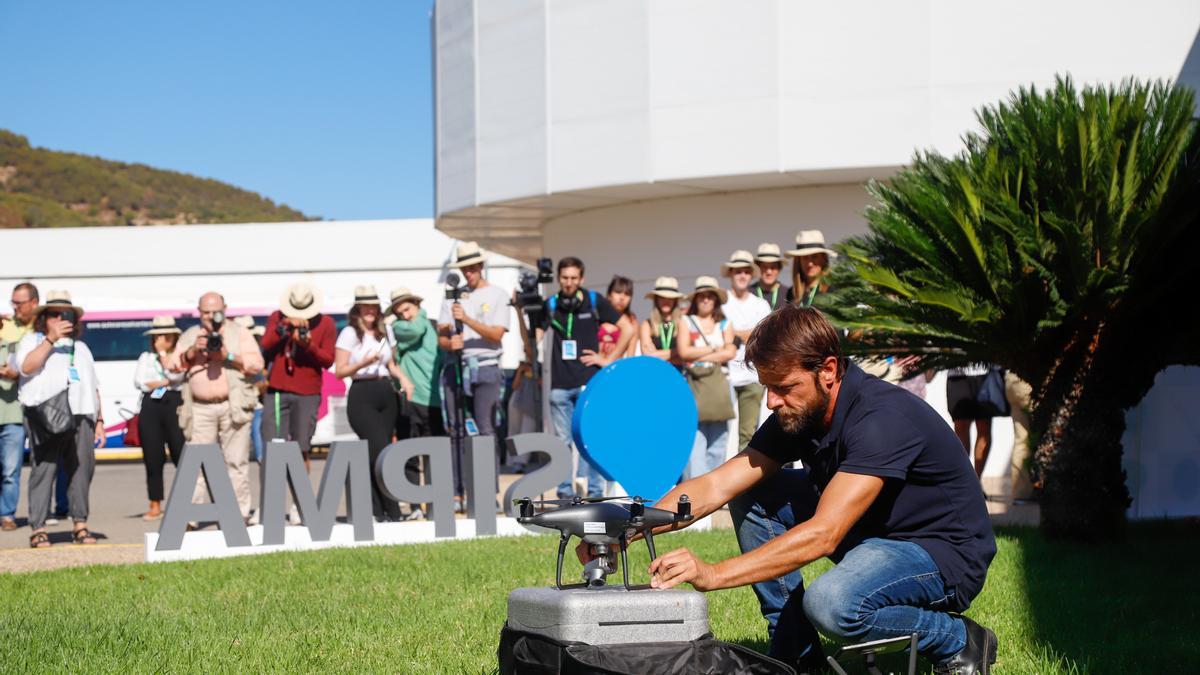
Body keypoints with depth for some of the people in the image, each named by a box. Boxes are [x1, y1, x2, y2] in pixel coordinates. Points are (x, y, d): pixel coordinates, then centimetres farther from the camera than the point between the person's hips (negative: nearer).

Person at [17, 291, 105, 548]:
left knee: (83, 467, -2)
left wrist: (99, 420, 18)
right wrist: (51, 339, -10)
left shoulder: (81, 348, 28)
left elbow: (93, 388, 26)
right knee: (43, 469, -8)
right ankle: (38, 528, -8)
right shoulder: (32, 340, 13)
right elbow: (27, 366, -9)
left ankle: (80, 524, 4)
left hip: (80, 414, 4)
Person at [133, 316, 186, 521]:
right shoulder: (146, 357, 17)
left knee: (182, 454, -9)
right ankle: (155, 506, 9)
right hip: (151, 406, 3)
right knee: (153, 458, 3)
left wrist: (163, 354, 0)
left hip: (175, 404, -3)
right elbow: (140, 382, 3)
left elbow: (176, 375, -8)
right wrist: (166, 382, -4)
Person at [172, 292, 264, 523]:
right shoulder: (189, 336, 18)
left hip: (233, 406, -2)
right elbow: (175, 365, 9)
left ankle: (240, 514, 0)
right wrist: (193, 350, -7)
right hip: (201, 408, 2)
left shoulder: (239, 333, 10)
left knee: (237, 461, -2)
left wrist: (228, 356, -12)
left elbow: (256, 364, 0)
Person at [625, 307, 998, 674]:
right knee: (751, 494, -2)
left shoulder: (883, 418, -29)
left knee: (830, 602, -36)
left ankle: (959, 643, -8)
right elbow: (715, 487, -6)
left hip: (945, 552, -8)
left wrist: (713, 574, -41)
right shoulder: (796, 415, -4)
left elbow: (823, 535, -36)